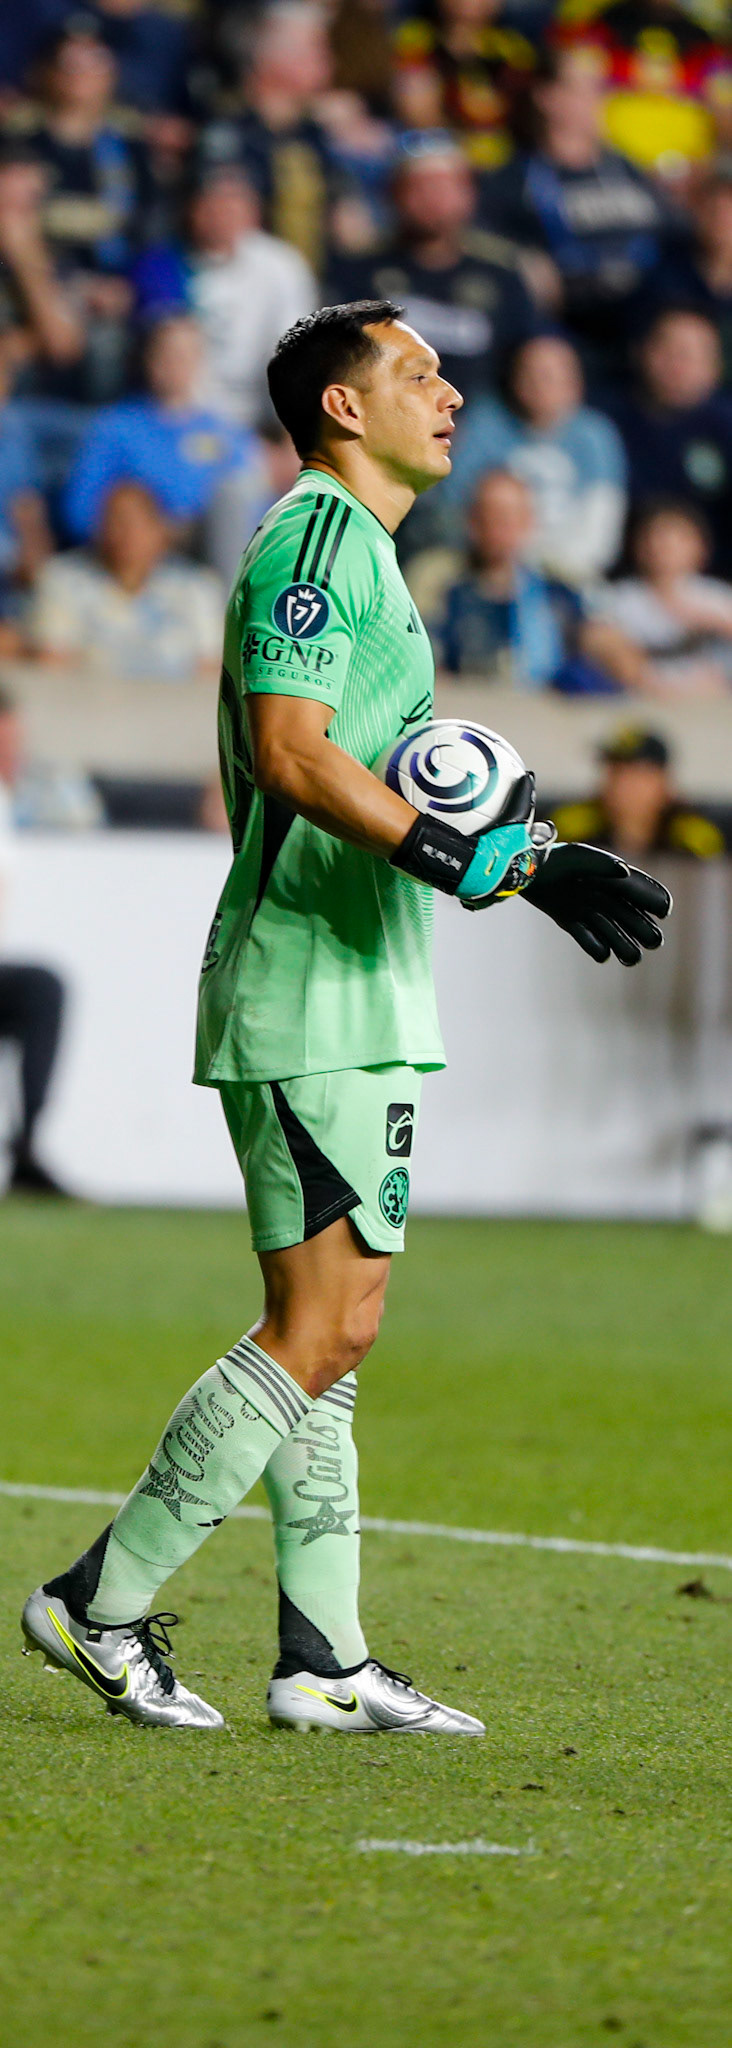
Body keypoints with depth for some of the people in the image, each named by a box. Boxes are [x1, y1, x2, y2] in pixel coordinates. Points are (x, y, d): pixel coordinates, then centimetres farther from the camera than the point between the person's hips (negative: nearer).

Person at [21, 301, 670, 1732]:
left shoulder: (357, 547, 21)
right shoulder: (319, 533, -11)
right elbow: (291, 754, -22)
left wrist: (524, 858, 18)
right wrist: (478, 863, -26)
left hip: (358, 1005, 10)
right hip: (312, 1004, -10)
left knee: (335, 1336, 9)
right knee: (317, 1335, -11)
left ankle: (323, 1660, 10)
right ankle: (100, 1602, -5)